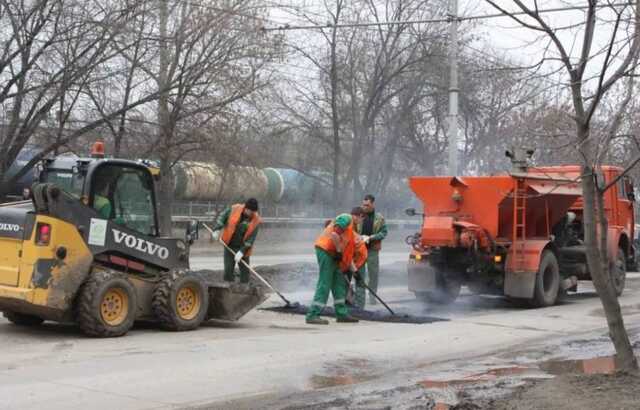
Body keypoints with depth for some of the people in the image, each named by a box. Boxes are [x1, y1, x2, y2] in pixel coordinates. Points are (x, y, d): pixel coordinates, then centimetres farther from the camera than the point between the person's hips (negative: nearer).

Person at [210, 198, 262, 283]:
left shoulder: (256, 220, -13)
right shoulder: (234, 209, -12)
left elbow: (251, 238, -14)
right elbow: (222, 217, 4)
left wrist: (242, 251, -20)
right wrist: (217, 230, -6)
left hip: (243, 248, 0)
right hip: (229, 245, 0)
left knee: (245, 270, 5)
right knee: (228, 270, -2)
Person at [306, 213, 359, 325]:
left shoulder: (350, 228, 24)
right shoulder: (346, 218, -7)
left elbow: (348, 253, 25)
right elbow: (334, 233, -24)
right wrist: (339, 251, -16)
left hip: (332, 253, 10)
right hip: (325, 250, -10)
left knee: (339, 283, 13)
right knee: (324, 284, -10)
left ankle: (341, 314, 20)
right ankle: (312, 315, -9)